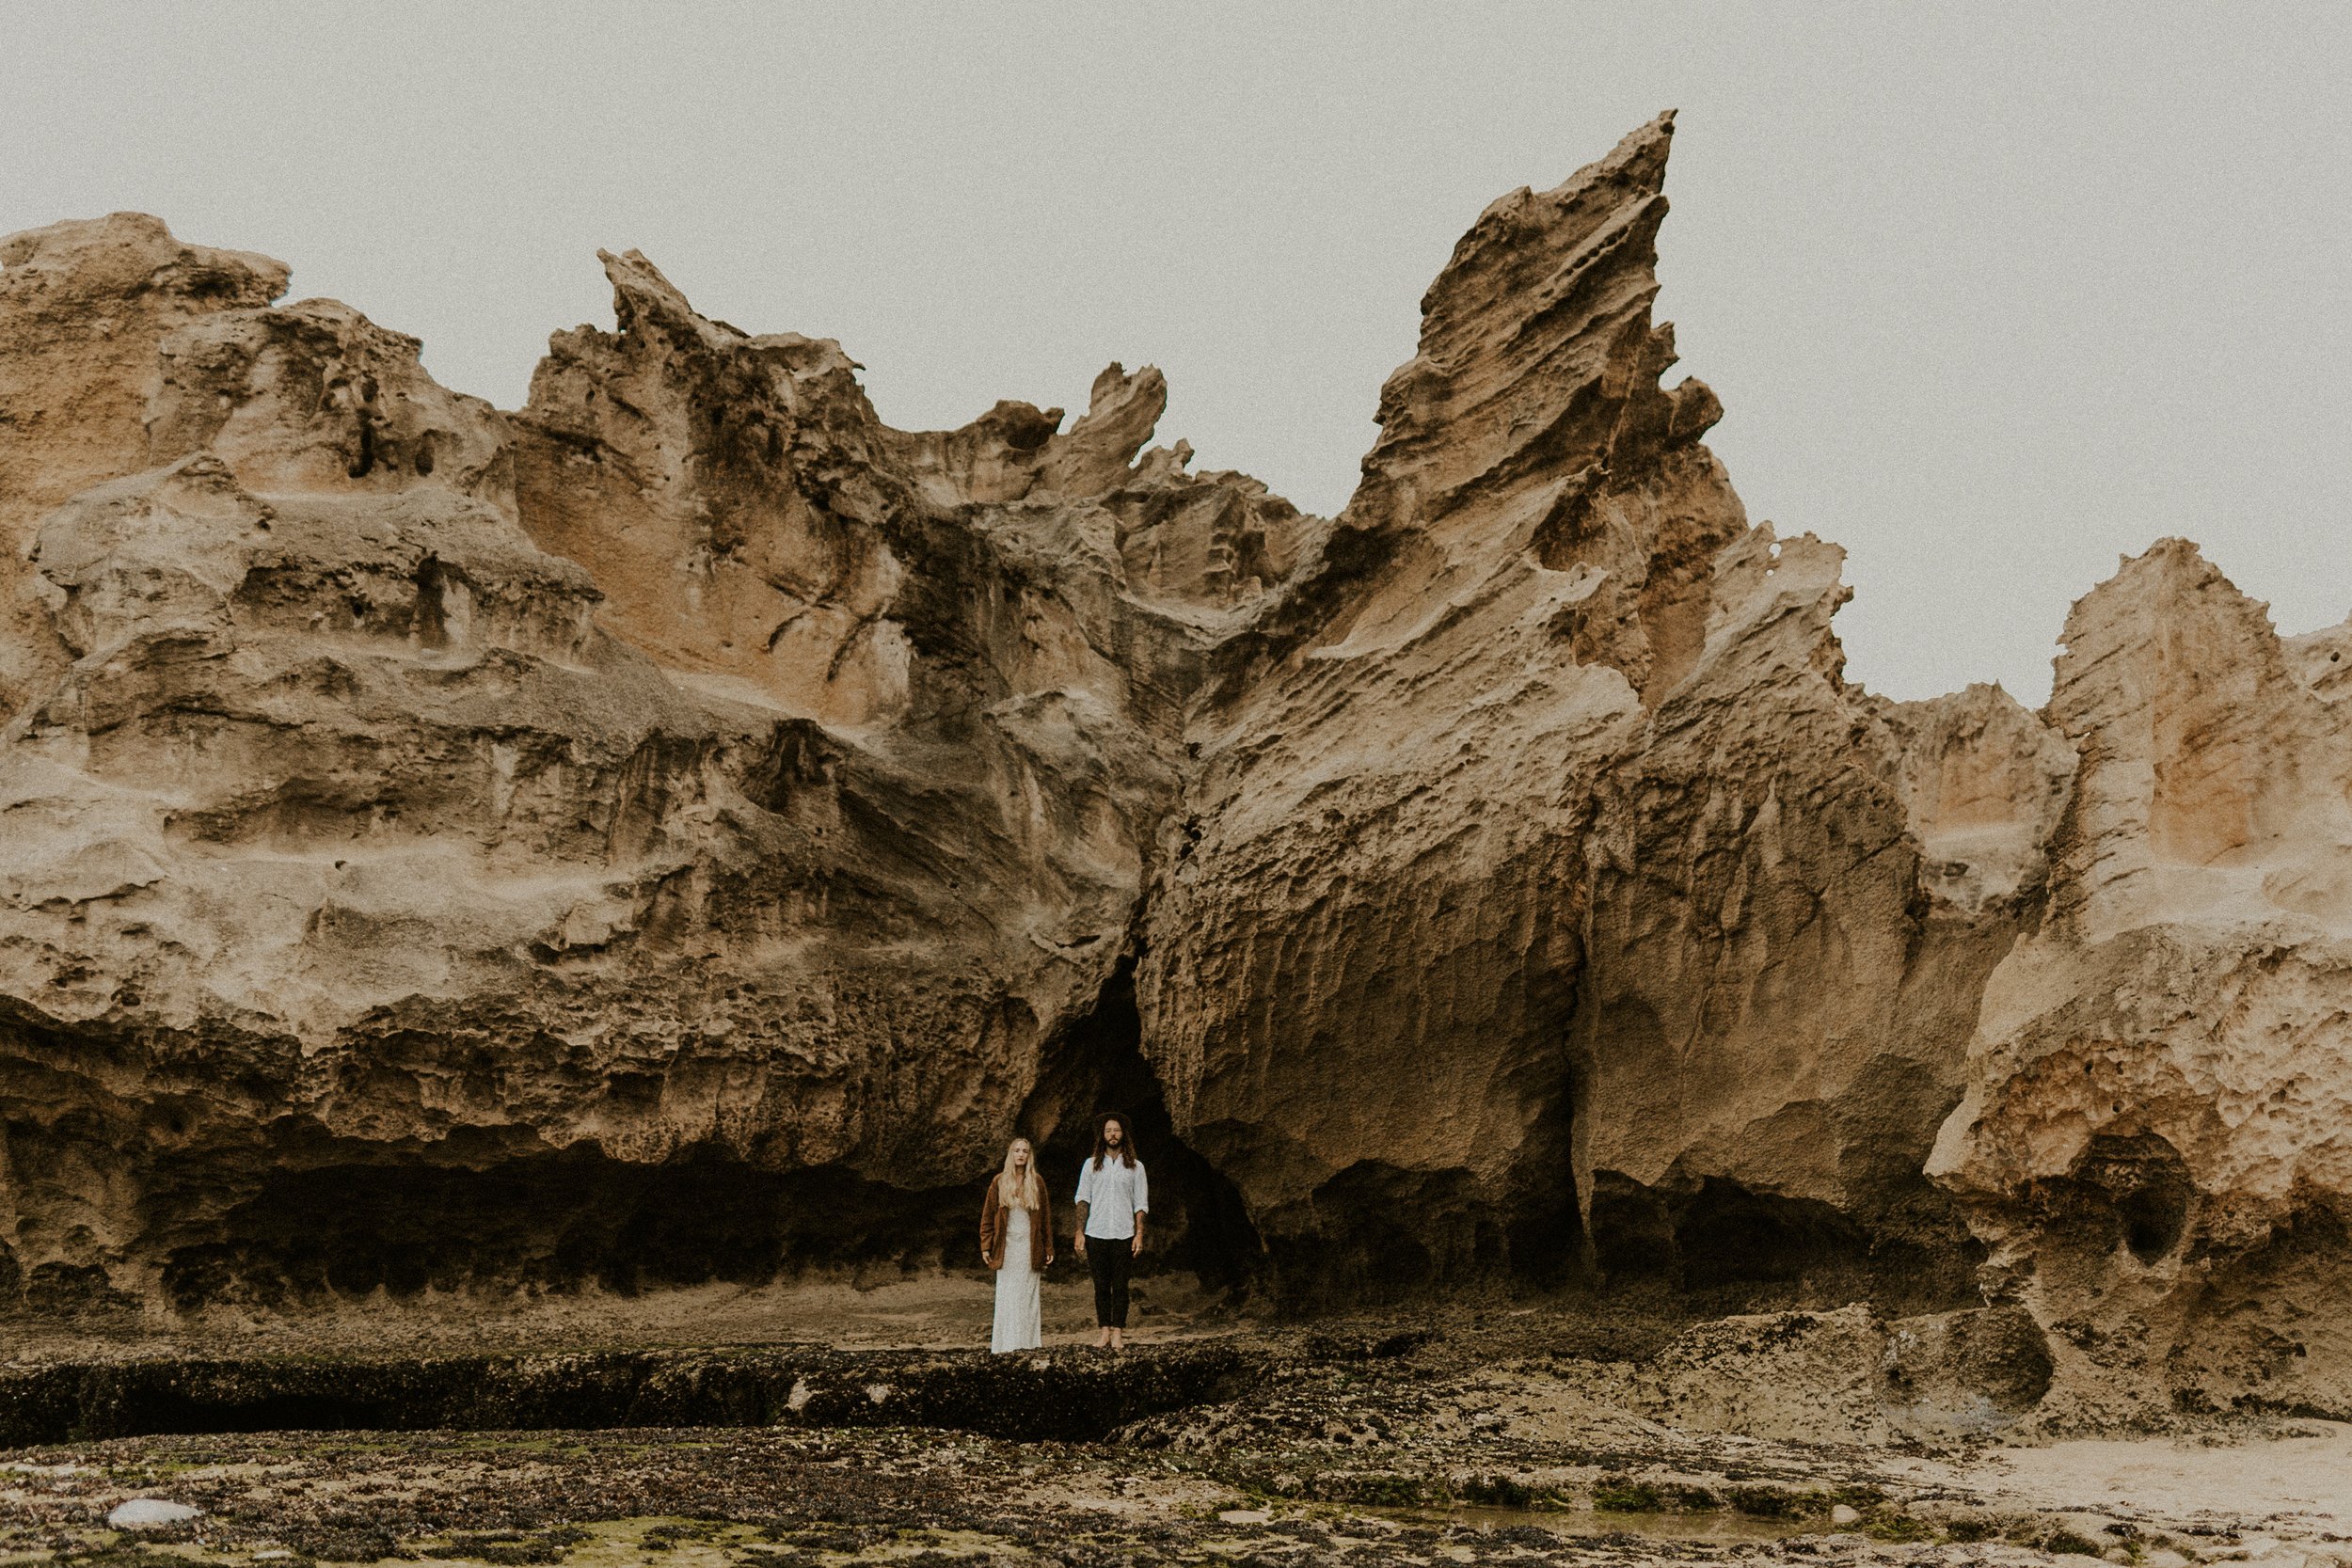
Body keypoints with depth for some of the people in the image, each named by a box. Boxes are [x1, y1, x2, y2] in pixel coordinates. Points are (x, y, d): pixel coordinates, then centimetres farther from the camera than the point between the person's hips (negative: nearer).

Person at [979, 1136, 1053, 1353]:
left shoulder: (1036, 1183, 5)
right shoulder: (999, 1181, 3)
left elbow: (1046, 1216, 7)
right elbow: (987, 1215, 4)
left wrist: (1048, 1248, 4)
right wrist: (986, 1246, -3)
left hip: (1030, 1246, 1)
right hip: (1007, 1245, 0)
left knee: (1028, 1293, 1)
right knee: (1006, 1295, -1)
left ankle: (1028, 1341, 4)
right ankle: (1006, 1342, 1)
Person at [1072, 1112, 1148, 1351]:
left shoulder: (1135, 1167, 8)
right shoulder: (1091, 1165, 9)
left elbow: (1141, 1204, 6)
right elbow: (1082, 1200, 7)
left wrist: (1139, 1234, -3)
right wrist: (1079, 1233, -1)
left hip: (1124, 1235, -1)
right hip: (1096, 1234, 1)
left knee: (1120, 1286, -1)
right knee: (1101, 1286, 3)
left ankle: (1118, 1334, 2)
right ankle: (1105, 1333, 6)